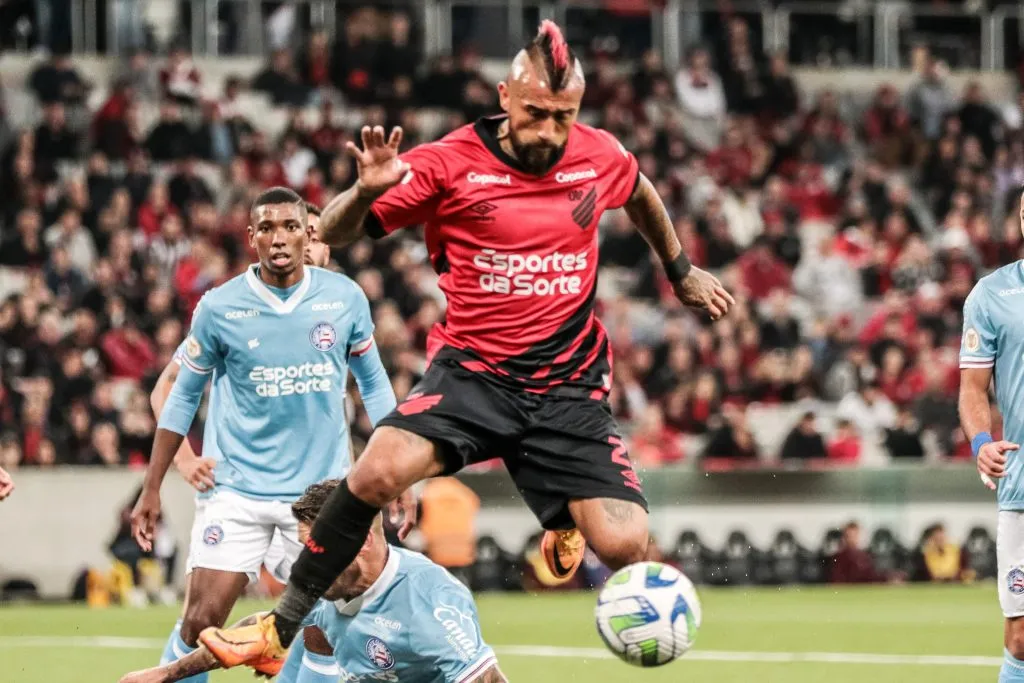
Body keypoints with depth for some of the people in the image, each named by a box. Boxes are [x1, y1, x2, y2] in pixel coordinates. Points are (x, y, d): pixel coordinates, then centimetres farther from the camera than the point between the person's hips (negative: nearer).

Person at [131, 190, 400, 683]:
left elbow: (374, 386, 11)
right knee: (200, 622, -10)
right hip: (236, 491, -2)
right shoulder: (220, 307, -5)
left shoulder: (345, 298, -1)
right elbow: (181, 393, 6)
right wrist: (151, 489, 4)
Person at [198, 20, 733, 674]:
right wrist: (366, 191, -29)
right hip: (471, 369, -2)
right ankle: (280, 631, -16)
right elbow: (334, 234, -8)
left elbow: (640, 195, 25)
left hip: (569, 387, 2)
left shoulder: (601, 156, 0)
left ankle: (566, 528, 31)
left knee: (627, 546, -11)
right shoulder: (452, 162, -9)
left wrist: (682, 271, 36)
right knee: (381, 468, -30)